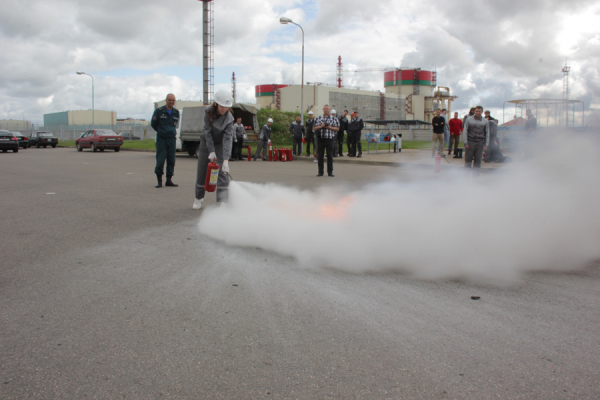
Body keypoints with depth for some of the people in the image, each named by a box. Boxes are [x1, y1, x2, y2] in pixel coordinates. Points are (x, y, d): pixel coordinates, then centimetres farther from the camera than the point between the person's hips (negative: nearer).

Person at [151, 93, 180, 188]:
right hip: (161, 139, -4)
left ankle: (169, 180, 11)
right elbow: (153, 124, 7)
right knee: (160, 160, -7)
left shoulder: (176, 112, 9)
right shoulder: (159, 111, -4)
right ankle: (159, 181, 1)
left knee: (171, 160, 3)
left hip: (172, 138, 4)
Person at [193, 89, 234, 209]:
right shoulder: (208, 111, -19)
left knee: (223, 172, -14)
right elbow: (208, 132, -19)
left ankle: (222, 202, -12)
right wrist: (211, 151, -26)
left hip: (221, 144, -2)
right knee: (202, 171, 7)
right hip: (207, 142, 2)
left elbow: (228, 138, -32)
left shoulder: (229, 118, -25)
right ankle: (198, 198, 27)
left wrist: (226, 159, -41)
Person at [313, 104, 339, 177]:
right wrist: (321, 126, -10)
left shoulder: (334, 118, 6)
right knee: (320, 156, 2)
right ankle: (320, 172, 9)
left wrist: (330, 127, -13)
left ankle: (330, 172, 7)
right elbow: (314, 128, 6)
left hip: (329, 139, -1)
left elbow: (337, 128, 2)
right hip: (321, 139, 1)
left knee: (330, 156, 0)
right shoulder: (319, 118, 9)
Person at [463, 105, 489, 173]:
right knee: (468, 159, 1)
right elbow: (465, 131, 2)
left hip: (480, 142, 1)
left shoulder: (485, 121, 7)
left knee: (478, 159, 3)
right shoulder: (469, 119, 2)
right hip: (470, 142, -1)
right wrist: (465, 143, -4)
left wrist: (486, 145, 3)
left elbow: (487, 133, 10)